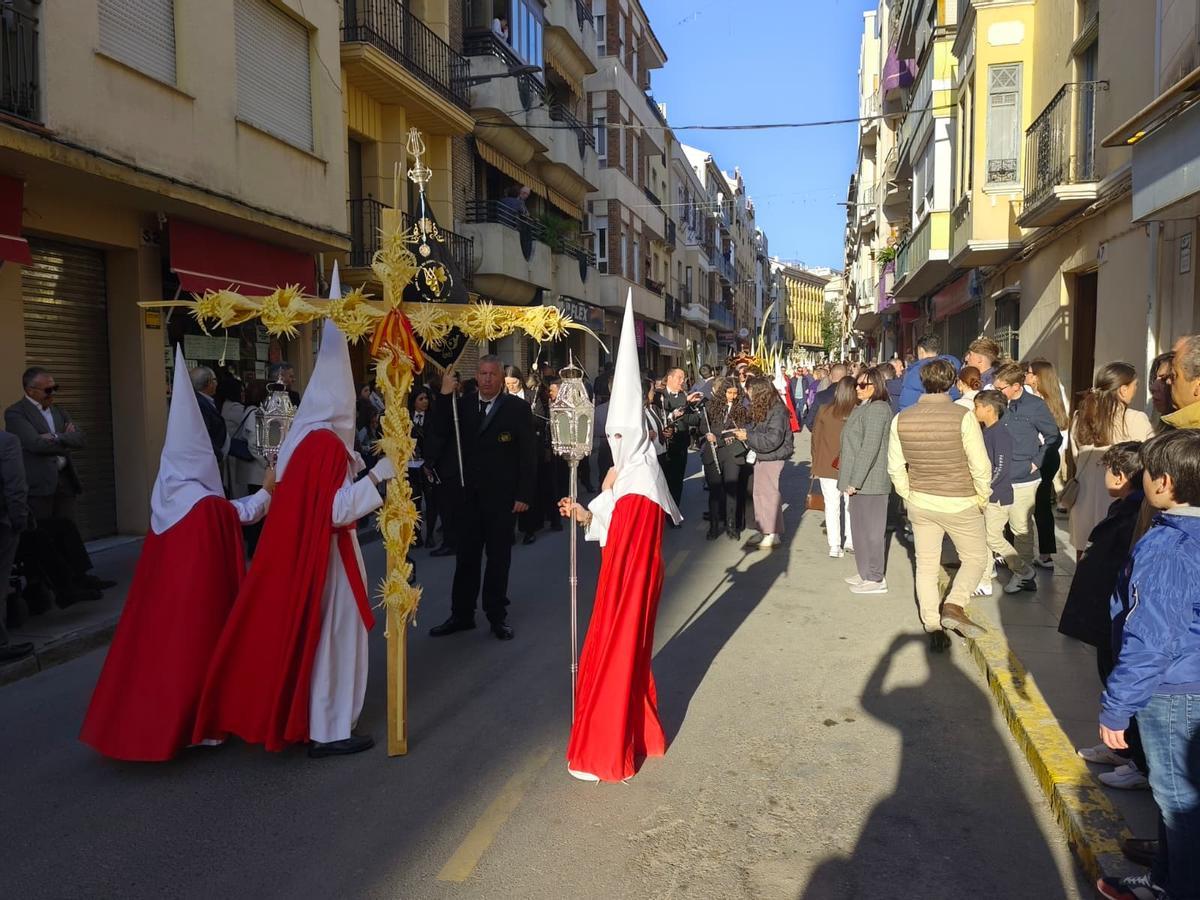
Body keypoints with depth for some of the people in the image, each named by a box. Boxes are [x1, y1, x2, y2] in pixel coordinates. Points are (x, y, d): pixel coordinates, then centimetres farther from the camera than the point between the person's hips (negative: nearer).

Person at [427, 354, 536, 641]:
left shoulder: (518, 408, -4)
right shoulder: (462, 405, 6)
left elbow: (528, 454, -6)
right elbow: (439, 432, -3)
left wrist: (524, 495, -11)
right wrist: (445, 396, -11)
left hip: (502, 496, -3)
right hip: (468, 494, 3)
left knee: (498, 557, 9)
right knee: (466, 556, 10)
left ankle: (497, 615, 21)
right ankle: (461, 615, 22)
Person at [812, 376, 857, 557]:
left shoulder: (824, 411, -7)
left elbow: (815, 438, 1)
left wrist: (816, 464, 12)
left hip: (827, 466, 1)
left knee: (831, 505, 6)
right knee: (852, 504, 16)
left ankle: (834, 546, 7)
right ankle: (850, 542, 20)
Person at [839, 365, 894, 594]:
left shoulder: (876, 410, -16)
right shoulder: (864, 408, 16)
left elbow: (870, 448, -22)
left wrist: (855, 481, -21)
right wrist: (851, 480, 17)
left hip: (869, 481, -10)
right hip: (860, 480, 10)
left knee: (870, 528, -2)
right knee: (861, 526, 16)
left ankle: (875, 579, 7)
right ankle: (866, 573, 27)